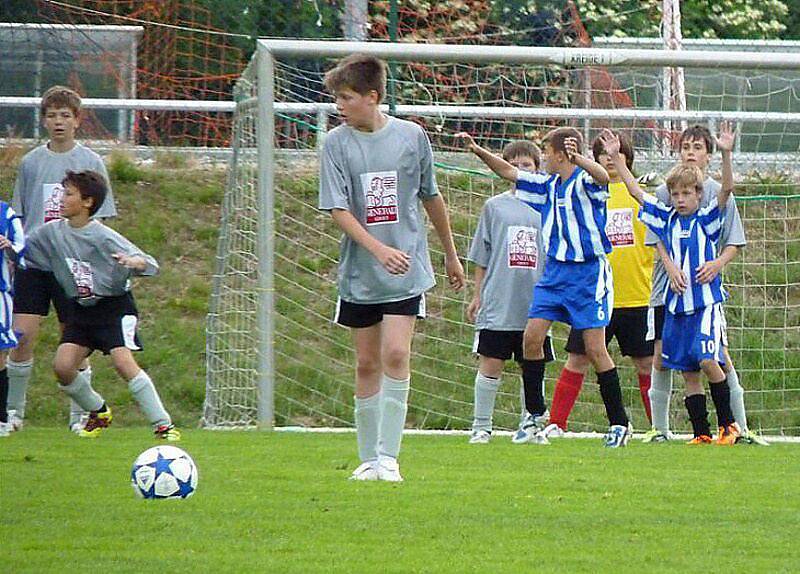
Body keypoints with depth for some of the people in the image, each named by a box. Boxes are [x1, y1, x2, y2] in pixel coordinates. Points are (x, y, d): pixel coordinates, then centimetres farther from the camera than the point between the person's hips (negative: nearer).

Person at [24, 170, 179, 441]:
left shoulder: (103, 237, -17)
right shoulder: (52, 232, -1)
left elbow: (149, 265, -18)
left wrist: (136, 262, -41)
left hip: (114, 305, -6)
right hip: (80, 309, 6)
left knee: (123, 361, -22)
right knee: (62, 365, -10)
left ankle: (163, 424, -15)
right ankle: (98, 411, 17)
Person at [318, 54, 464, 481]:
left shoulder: (410, 137, -1)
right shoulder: (336, 144, -4)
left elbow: (431, 197, 12)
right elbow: (338, 210, -9)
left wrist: (450, 255, 21)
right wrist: (378, 249, -23)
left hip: (406, 271, -1)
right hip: (358, 272, 1)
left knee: (395, 355, -14)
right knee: (367, 363, 6)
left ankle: (389, 457, -10)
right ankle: (368, 459, 16)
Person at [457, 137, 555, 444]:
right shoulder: (495, 206, 6)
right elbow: (482, 258, 9)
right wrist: (477, 295, 6)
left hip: (536, 302, 1)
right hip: (498, 303, -1)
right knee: (490, 364, -3)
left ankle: (530, 422, 18)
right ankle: (481, 426, 5)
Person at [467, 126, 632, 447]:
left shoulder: (584, 181, -11)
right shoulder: (548, 184, 11)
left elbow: (602, 176, -35)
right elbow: (508, 172, 21)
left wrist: (577, 159, -56)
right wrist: (478, 151, 9)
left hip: (588, 273, -7)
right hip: (554, 272, 7)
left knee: (595, 349, -6)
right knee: (532, 337, -5)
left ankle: (619, 423, 4)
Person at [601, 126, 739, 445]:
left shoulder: (707, 219, -2)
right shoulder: (666, 219, 9)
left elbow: (726, 190, -16)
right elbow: (635, 191, 13)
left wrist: (726, 155, -29)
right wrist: (616, 158, 9)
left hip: (706, 301, -5)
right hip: (677, 304, 5)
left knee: (708, 361, -17)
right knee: (688, 372, 4)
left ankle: (728, 425, -3)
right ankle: (701, 433, 8)